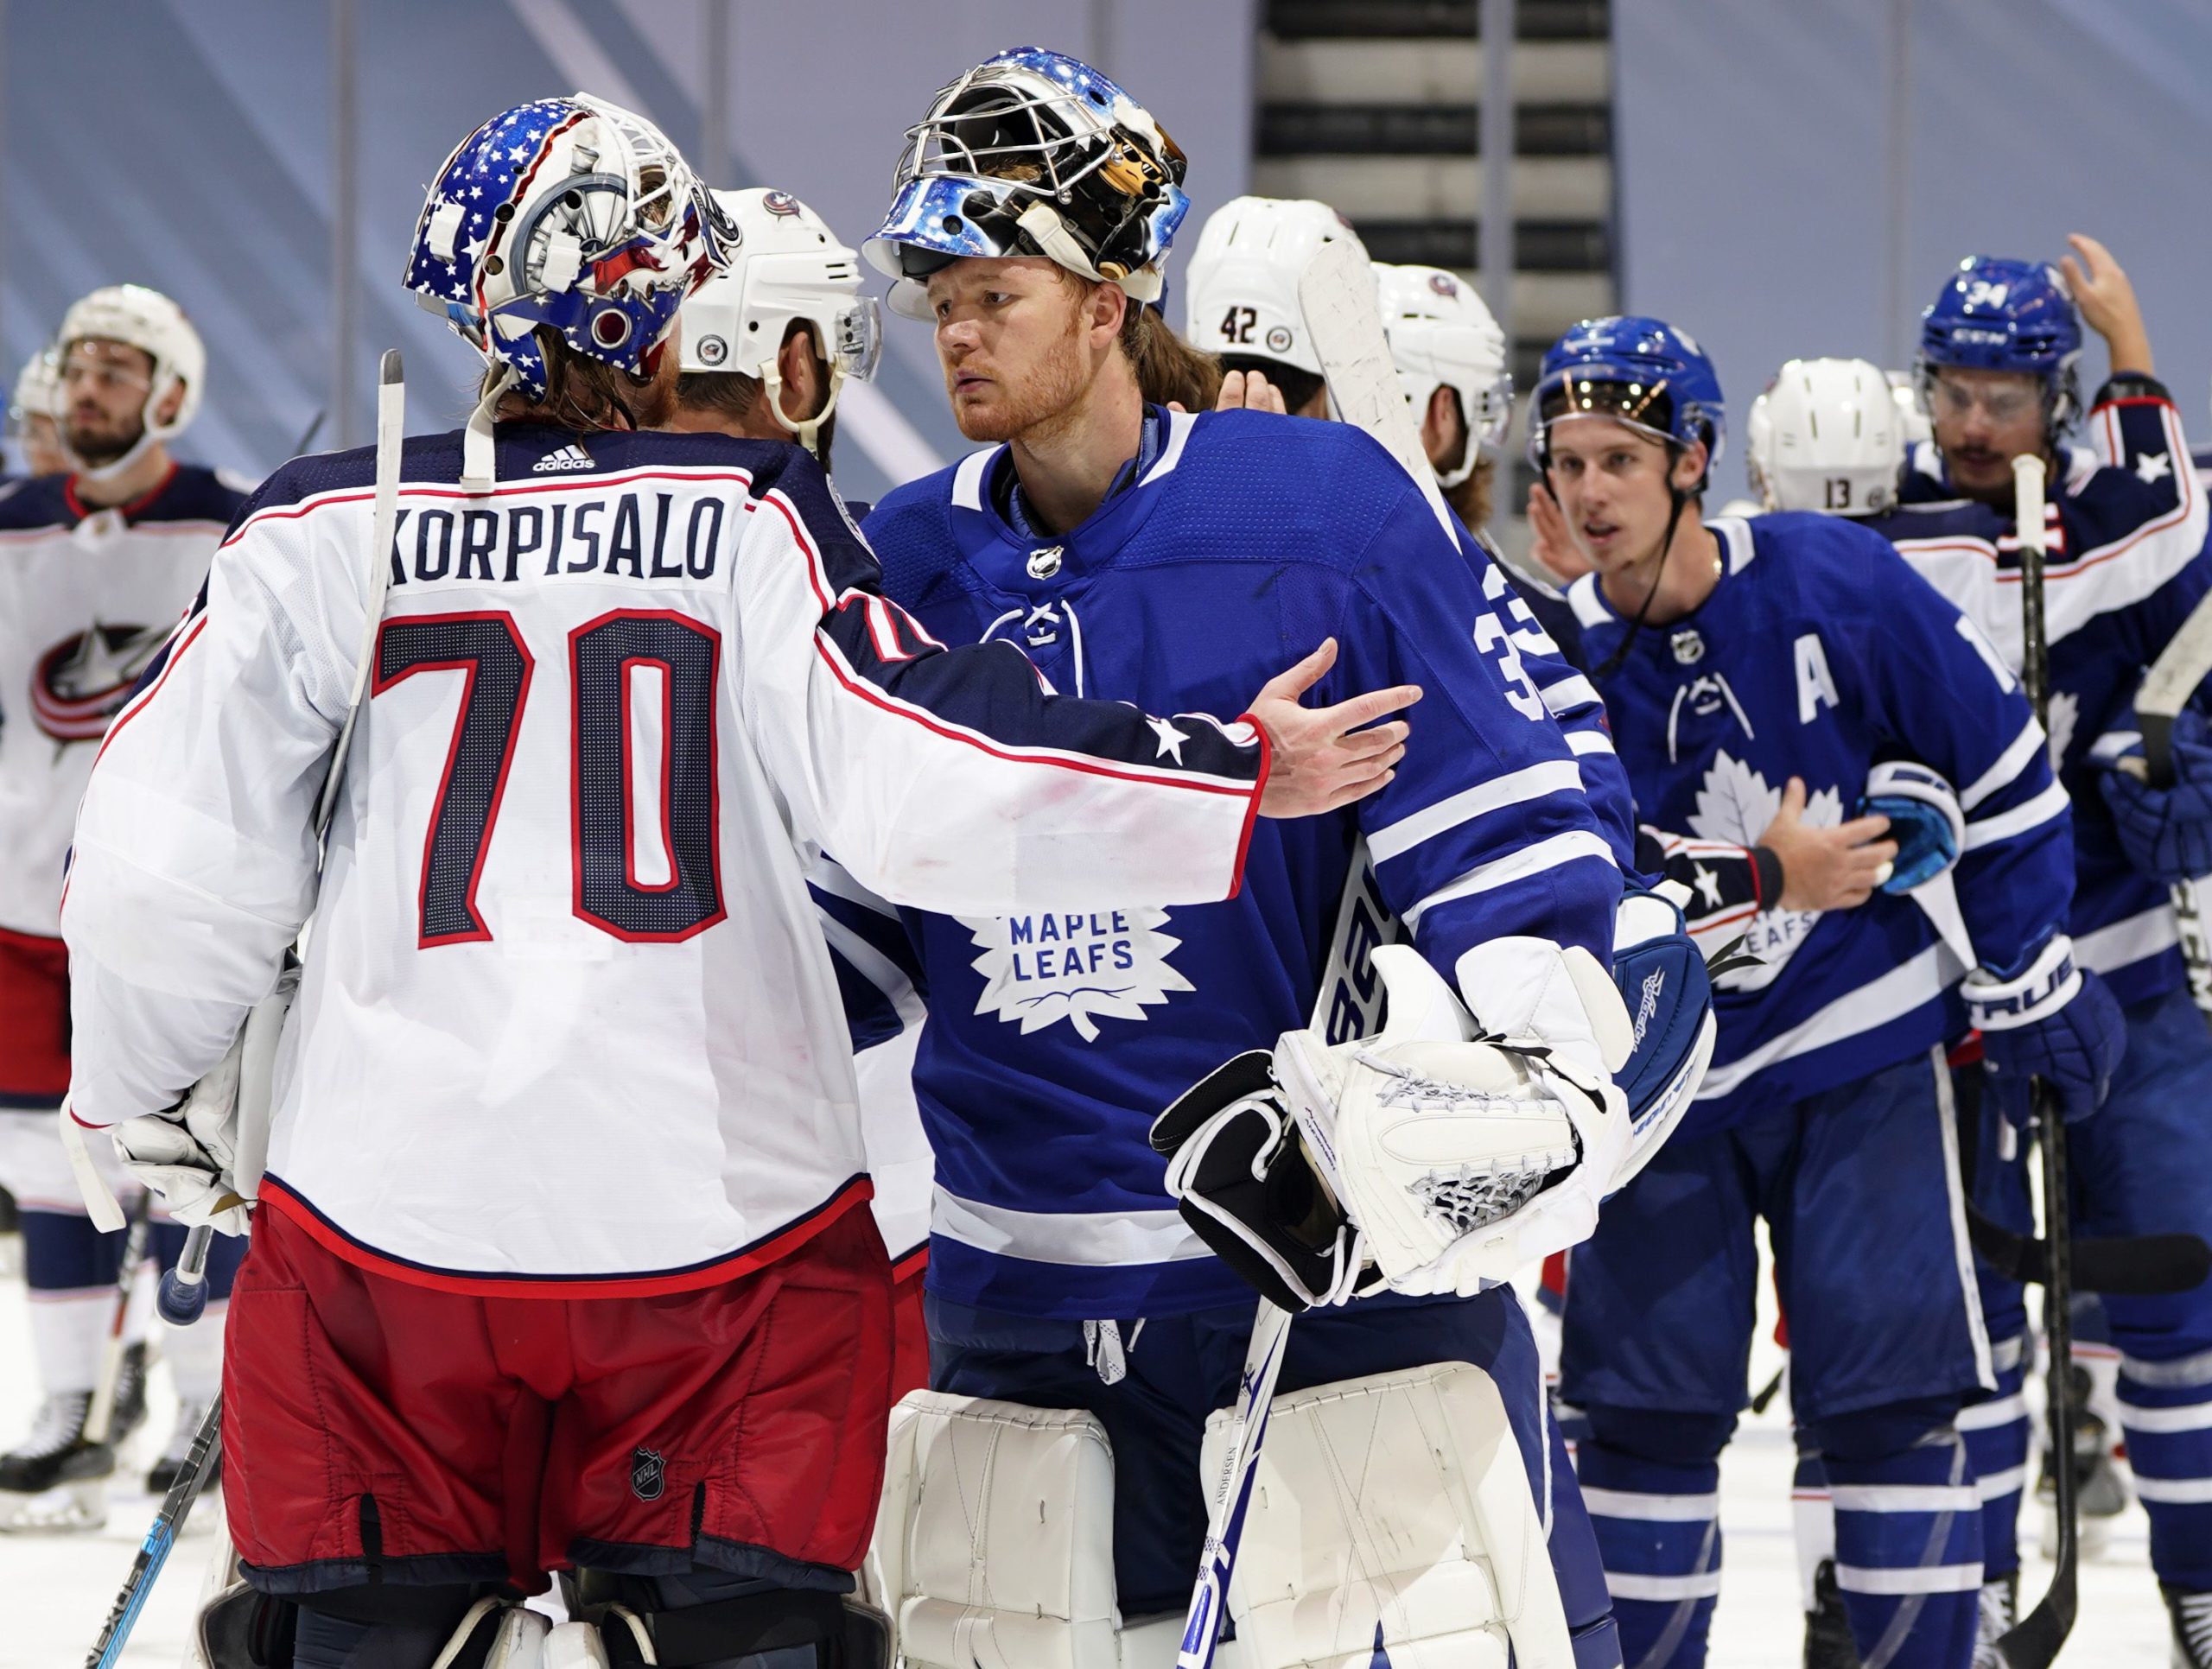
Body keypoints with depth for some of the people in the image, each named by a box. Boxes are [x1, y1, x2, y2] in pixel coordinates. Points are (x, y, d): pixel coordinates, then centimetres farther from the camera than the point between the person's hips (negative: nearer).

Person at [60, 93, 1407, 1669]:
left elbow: (164, 858, 0)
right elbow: (919, 784, -11)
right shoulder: (752, 517, -2)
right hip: (717, 1213, -1)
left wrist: (151, 1100, 17)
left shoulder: (324, 533, 3)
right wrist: (1234, 774, -2)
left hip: (388, 1222, 1)